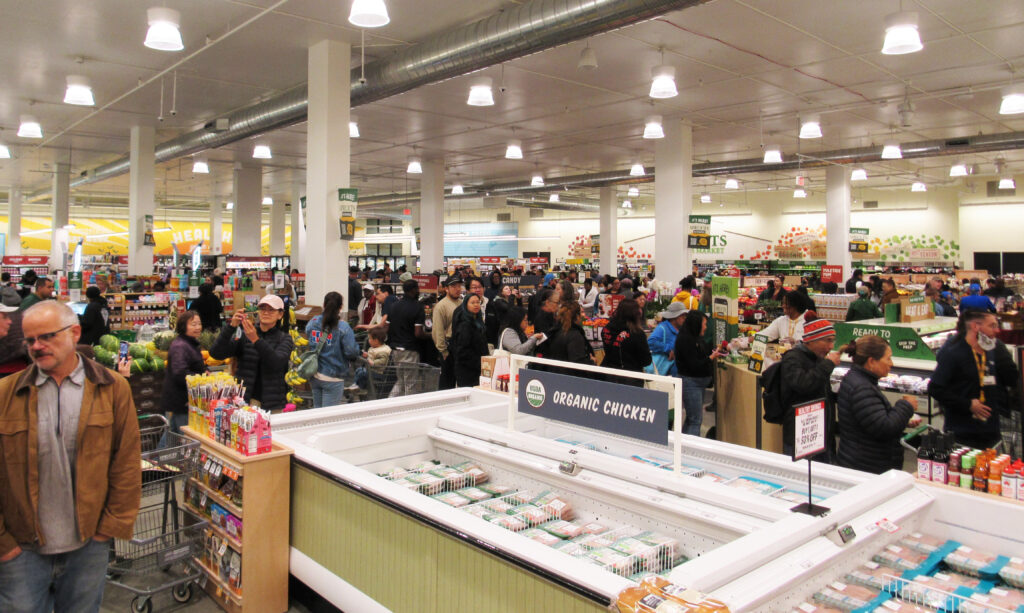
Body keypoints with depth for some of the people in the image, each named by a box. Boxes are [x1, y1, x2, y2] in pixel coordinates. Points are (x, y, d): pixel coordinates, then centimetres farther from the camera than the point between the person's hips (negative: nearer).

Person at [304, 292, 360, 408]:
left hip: (314, 376, 5)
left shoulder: (312, 322, 1)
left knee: (317, 410, 19)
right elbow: (351, 352, -18)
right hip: (333, 378, -5)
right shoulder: (343, 327, -15)